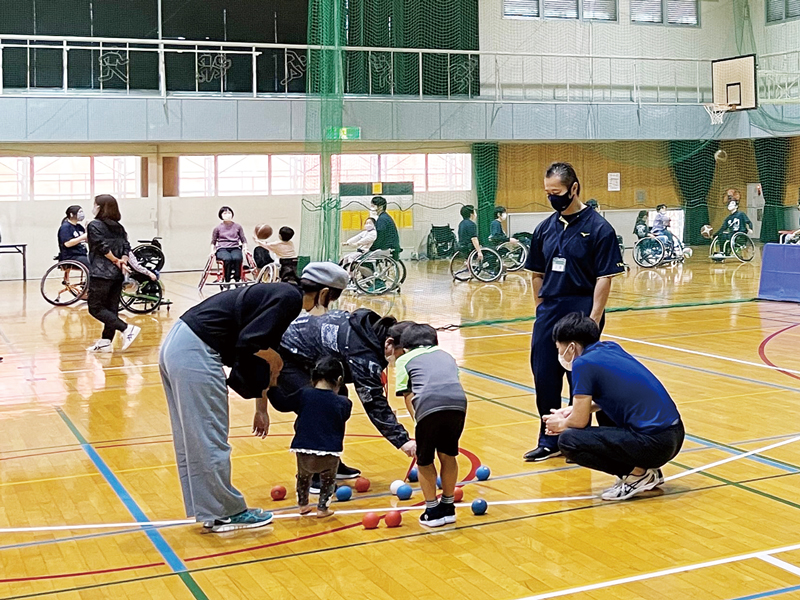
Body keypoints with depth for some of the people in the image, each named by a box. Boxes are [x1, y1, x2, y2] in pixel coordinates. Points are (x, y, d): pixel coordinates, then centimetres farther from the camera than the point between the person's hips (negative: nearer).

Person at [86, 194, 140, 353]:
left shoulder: (94, 225, -5)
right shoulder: (119, 227, 15)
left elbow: (103, 247, -13)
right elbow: (126, 247, 6)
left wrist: (116, 261, -3)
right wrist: (122, 262, -6)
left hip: (101, 273, -7)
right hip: (117, 274, 7)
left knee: (95, 308, -4)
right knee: (111, 308, 8)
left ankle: (127, 329, -16)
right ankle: (106, 341, 8)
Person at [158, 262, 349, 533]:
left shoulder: (280, 294, 19)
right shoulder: (290, 298, -9)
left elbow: (260, 353, 28)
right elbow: (248, 343, -19)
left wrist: (261, 407, 34)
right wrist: (275, 359, 1)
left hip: (176, 345, 10)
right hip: (196, 355, -10)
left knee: (193, 441, 18)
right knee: (210, 442, 2)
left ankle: (205, 509, 30)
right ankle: (225, 513, 13)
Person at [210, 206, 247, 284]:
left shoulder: (237, 227, 14)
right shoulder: (218, 228, 12)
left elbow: (243, 240, 17)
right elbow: (213, 242, 19)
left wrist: (245, 248, 0)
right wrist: (212, 251, 4)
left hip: (235, 248, 1)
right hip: (222, 249, -1)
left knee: (237, 258, -37)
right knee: (227, 259, -38)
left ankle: (237, 279, -30)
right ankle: (227, 280, -31)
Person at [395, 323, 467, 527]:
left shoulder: (405, 359, 24)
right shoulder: (445, 355, 35)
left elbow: (408, 395, 11)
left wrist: (418, 421, 7)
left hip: (429, 406, -3)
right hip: (458, 403, 4)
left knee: (425, 461, 18)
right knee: (448, 455, 25)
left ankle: (432, 510, 24)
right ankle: (448, 507, 34)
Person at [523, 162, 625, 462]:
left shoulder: (598, 228, -8)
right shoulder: (545, 229, 9)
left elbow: (604, 278, -11)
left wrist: (593, 319, -16)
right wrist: (541, 309, 9)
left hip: (582, 312, -5)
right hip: (548, 313, 5)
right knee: (544, 376, 7)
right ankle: (549, 441, 20)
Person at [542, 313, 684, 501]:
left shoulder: (583, 364, -10)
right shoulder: (612, 348, 13)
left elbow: (579, 421, -7)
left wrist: (561, 424, 14)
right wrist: (578, 408, 26)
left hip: (655, 444, -9)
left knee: (568, 441, -9)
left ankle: (639, 474, -3)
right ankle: (648, 470, 19)